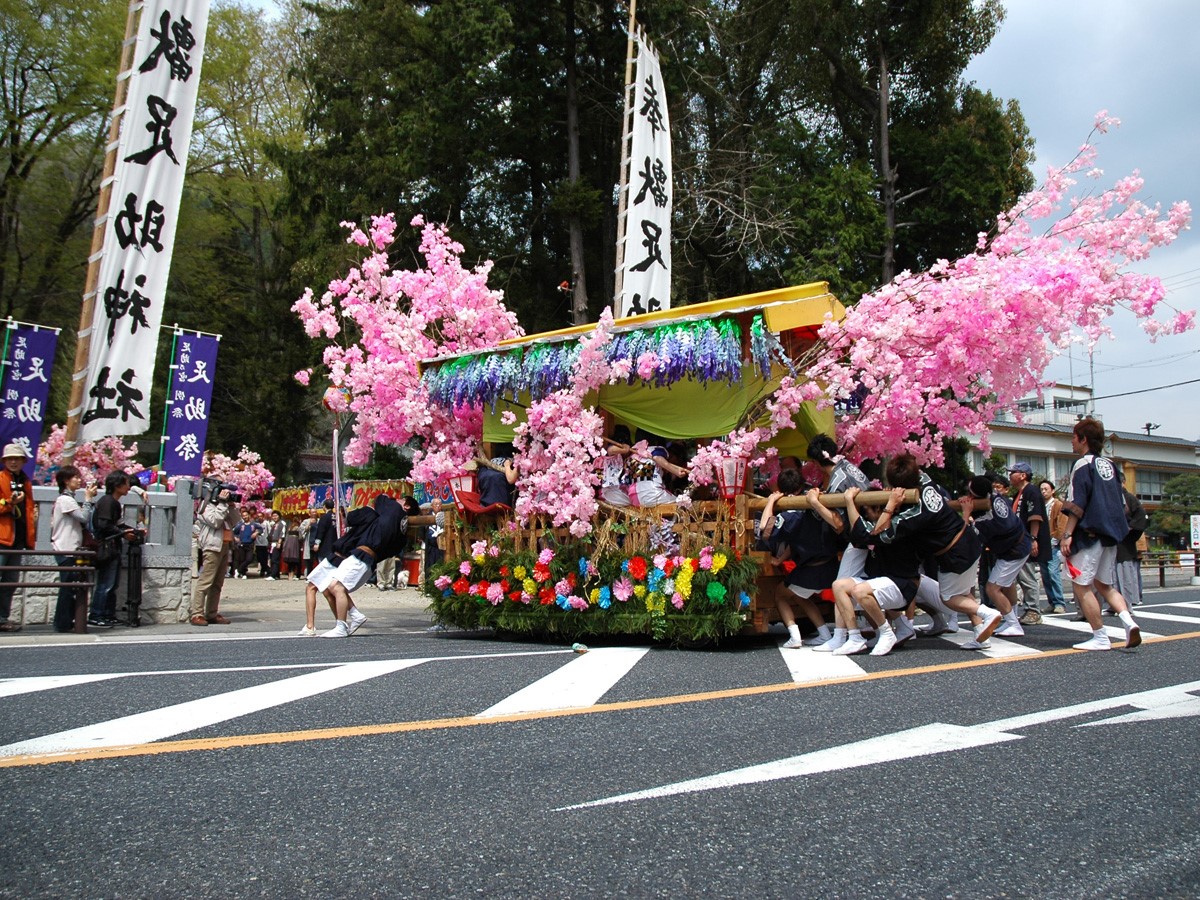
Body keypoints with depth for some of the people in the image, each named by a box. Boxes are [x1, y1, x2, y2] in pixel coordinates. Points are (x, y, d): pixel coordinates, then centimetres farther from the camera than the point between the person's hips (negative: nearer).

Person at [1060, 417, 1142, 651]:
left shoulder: (1083, 464, -9)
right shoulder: (1109, 464, 15)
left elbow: (1076, 505, -16)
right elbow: (1121, 504, 19)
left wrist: (1067, 534, -18)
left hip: (1090, 533, -9)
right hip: (1111, 534, 9)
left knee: (1081, 585, -3)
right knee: (1104, 584, 18)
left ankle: (1100, 638, -3)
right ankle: (1128, 621, -2)